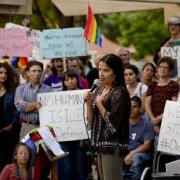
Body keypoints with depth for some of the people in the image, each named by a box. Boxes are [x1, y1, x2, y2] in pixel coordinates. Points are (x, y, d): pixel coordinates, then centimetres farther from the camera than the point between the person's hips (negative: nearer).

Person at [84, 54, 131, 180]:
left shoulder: (120, 92, -12)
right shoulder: (98, 90, 9)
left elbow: (113, 123, -19)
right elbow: (91, 122, 11)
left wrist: (99, 103, -12)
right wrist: (89, 103, -4)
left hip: (113, 145, -8)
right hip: (101, 143, 8)